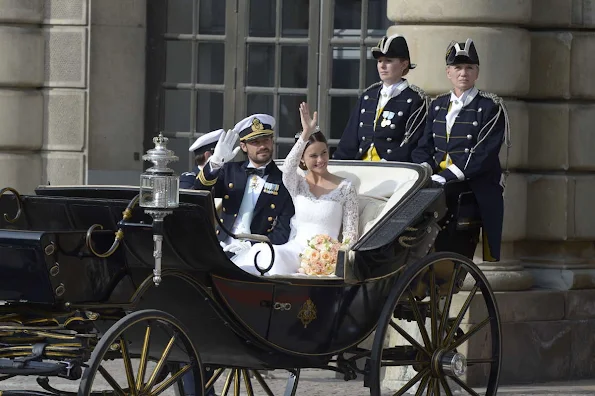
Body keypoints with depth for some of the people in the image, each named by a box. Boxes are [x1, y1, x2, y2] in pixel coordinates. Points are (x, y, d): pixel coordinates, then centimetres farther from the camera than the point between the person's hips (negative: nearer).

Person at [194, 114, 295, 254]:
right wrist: (215, 162, -11)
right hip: (223, 252, 2)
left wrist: (251, 246, -17)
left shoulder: (284, 182, 3)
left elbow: (284, 232, -2)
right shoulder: (230, 171, 15)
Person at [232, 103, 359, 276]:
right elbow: (288, 168, -13)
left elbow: (350, 232, 6)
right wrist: (306, 134, -24)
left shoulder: (345, 188, 8)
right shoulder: (298, 184, 13)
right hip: (296, 248, 3)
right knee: (265, 251, -35)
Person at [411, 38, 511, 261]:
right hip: (438, 193, 5)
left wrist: (447, 176, -18)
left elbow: (484, 155, -10)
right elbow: (424, 147, 16)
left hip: (472, 196, -5)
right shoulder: (437, 106, 19)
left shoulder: (490, 107, 1)